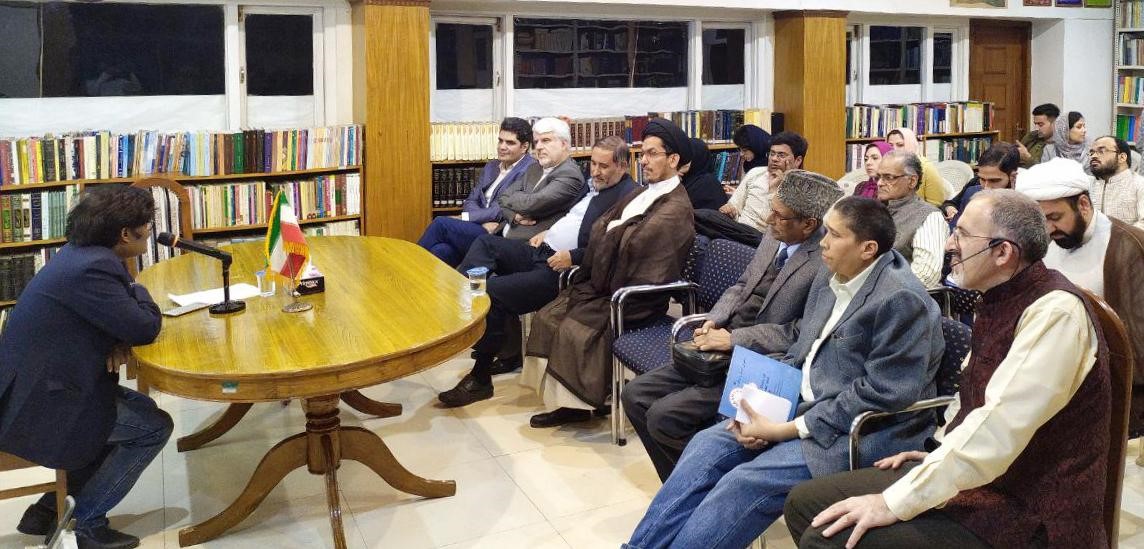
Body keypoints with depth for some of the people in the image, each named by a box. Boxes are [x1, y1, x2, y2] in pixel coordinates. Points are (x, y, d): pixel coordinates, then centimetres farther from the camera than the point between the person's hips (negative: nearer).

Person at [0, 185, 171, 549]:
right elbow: (147, 327, -23)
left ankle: (50, 507, 23)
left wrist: (118, 342, -7)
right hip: (36, 408, -10)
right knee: (154, 426, -4)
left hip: (34, 389, 10)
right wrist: (135, 290, -3)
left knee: (140, 410, 20)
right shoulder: (91, 268, -26)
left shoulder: (83, 253, 5)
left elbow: (120, 316, 15)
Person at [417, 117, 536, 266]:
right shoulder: (491, 166, 20)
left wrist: (462, 217, -11)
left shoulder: (530, 170, -6)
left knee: (441, 223, -18)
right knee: (440, 251, -24)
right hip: (481, 228, 6)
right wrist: (485, 221, -9)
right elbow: (471, 201, 14)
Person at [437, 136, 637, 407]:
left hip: (563, 270, -10)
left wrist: (573, 257, -22)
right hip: (543, 251, 10)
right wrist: (548, 232, 14)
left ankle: (480, 378, -5)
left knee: (493, 292, -18)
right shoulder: (595, 184, 18)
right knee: (485, 243, 1)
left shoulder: (628, 196, -12)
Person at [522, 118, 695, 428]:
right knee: (547, 317, -3)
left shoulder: (675, 209, -15)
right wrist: (616, 229, -4)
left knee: (575, 329, -23)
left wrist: (615, 229, -10)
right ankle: (559, 397, 2)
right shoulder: (642, 194, 15)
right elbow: (599, 230, 14)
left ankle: (577, 402, -3)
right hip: (605, 285, 10)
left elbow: (634, 243, -25)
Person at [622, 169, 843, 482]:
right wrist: (713, 321, 1)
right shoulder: (774, 239, 8)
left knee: (664, 416, -19)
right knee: (635, 395, 2)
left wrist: (733, 338, -20)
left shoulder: (826, 262, -18)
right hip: (723, 352, 9)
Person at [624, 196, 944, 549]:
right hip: (804, 405, 8)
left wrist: (787, 430, -19)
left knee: (746, 482, -23)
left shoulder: (902, 300, -18)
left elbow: (880, 394, -21)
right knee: (707, 445, -6)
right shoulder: (830, 279, 8)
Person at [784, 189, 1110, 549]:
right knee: (804, 504, 4)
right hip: (969, 471, 9)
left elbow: (996, 430, -29)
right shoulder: (1000, 298, 9)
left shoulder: (1054, 312, -21)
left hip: (1025, 514, -9)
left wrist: (894, 504, -26)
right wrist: (942, 455, 11)